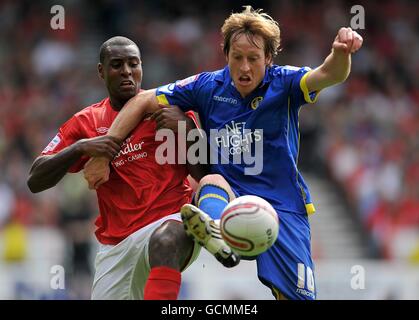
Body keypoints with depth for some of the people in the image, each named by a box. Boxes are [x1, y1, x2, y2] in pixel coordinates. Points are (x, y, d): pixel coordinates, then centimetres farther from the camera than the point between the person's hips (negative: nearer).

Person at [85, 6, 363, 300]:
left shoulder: (283, 83, -5)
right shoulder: (208, 86, 2)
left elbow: (329, 75, -25)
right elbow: (142, 102, 6)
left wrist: (341, 53, -49)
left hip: (283, 206, -1)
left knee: (296, 296, -13)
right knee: (212, 181, -33)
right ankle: (214, 229, -64)